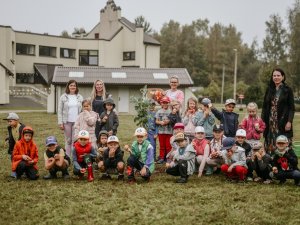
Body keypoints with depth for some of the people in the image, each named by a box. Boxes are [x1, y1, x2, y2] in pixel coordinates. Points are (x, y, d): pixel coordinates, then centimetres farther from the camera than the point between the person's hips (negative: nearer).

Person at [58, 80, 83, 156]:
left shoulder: (80, 97, 8)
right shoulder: (63, 97, 2)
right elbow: (60, 111, 1)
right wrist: (60, 123, -6)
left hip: (77, 121, 1)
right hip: (67, 122, -1)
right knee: (68, 140, 4)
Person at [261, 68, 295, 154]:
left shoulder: (288, 90, 0)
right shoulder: (269, 90, 10)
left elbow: (292, 108, -3)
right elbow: (264, 106, 11)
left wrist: (289, 122, -12)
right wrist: (262, 120, 4)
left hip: (283, 122, -3)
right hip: (271, 122, 4)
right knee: (270, 145, 3)